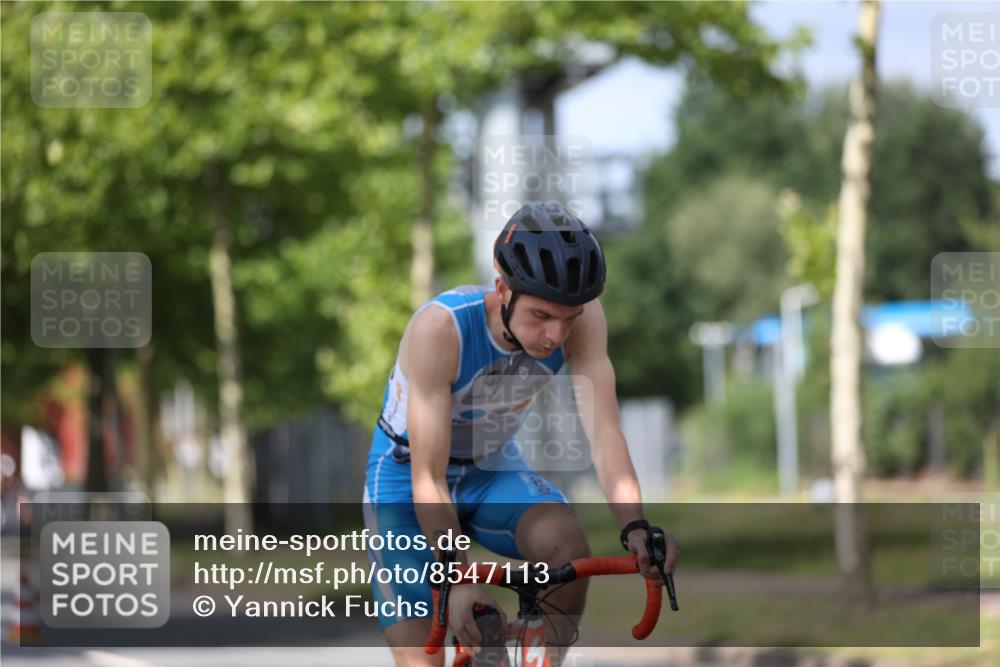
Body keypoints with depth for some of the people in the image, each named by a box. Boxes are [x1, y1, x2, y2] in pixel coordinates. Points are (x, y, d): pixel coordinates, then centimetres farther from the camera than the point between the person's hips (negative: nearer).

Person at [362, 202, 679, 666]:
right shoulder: (441, 328, -34)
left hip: (492, 472, 3)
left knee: (569, 547, -29)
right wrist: (459, 580, -42)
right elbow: (428, 480, -33)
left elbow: (604, 435, -29)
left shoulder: (580, 316, -23)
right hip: (405, 482, -3)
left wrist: (634, 528, -46)